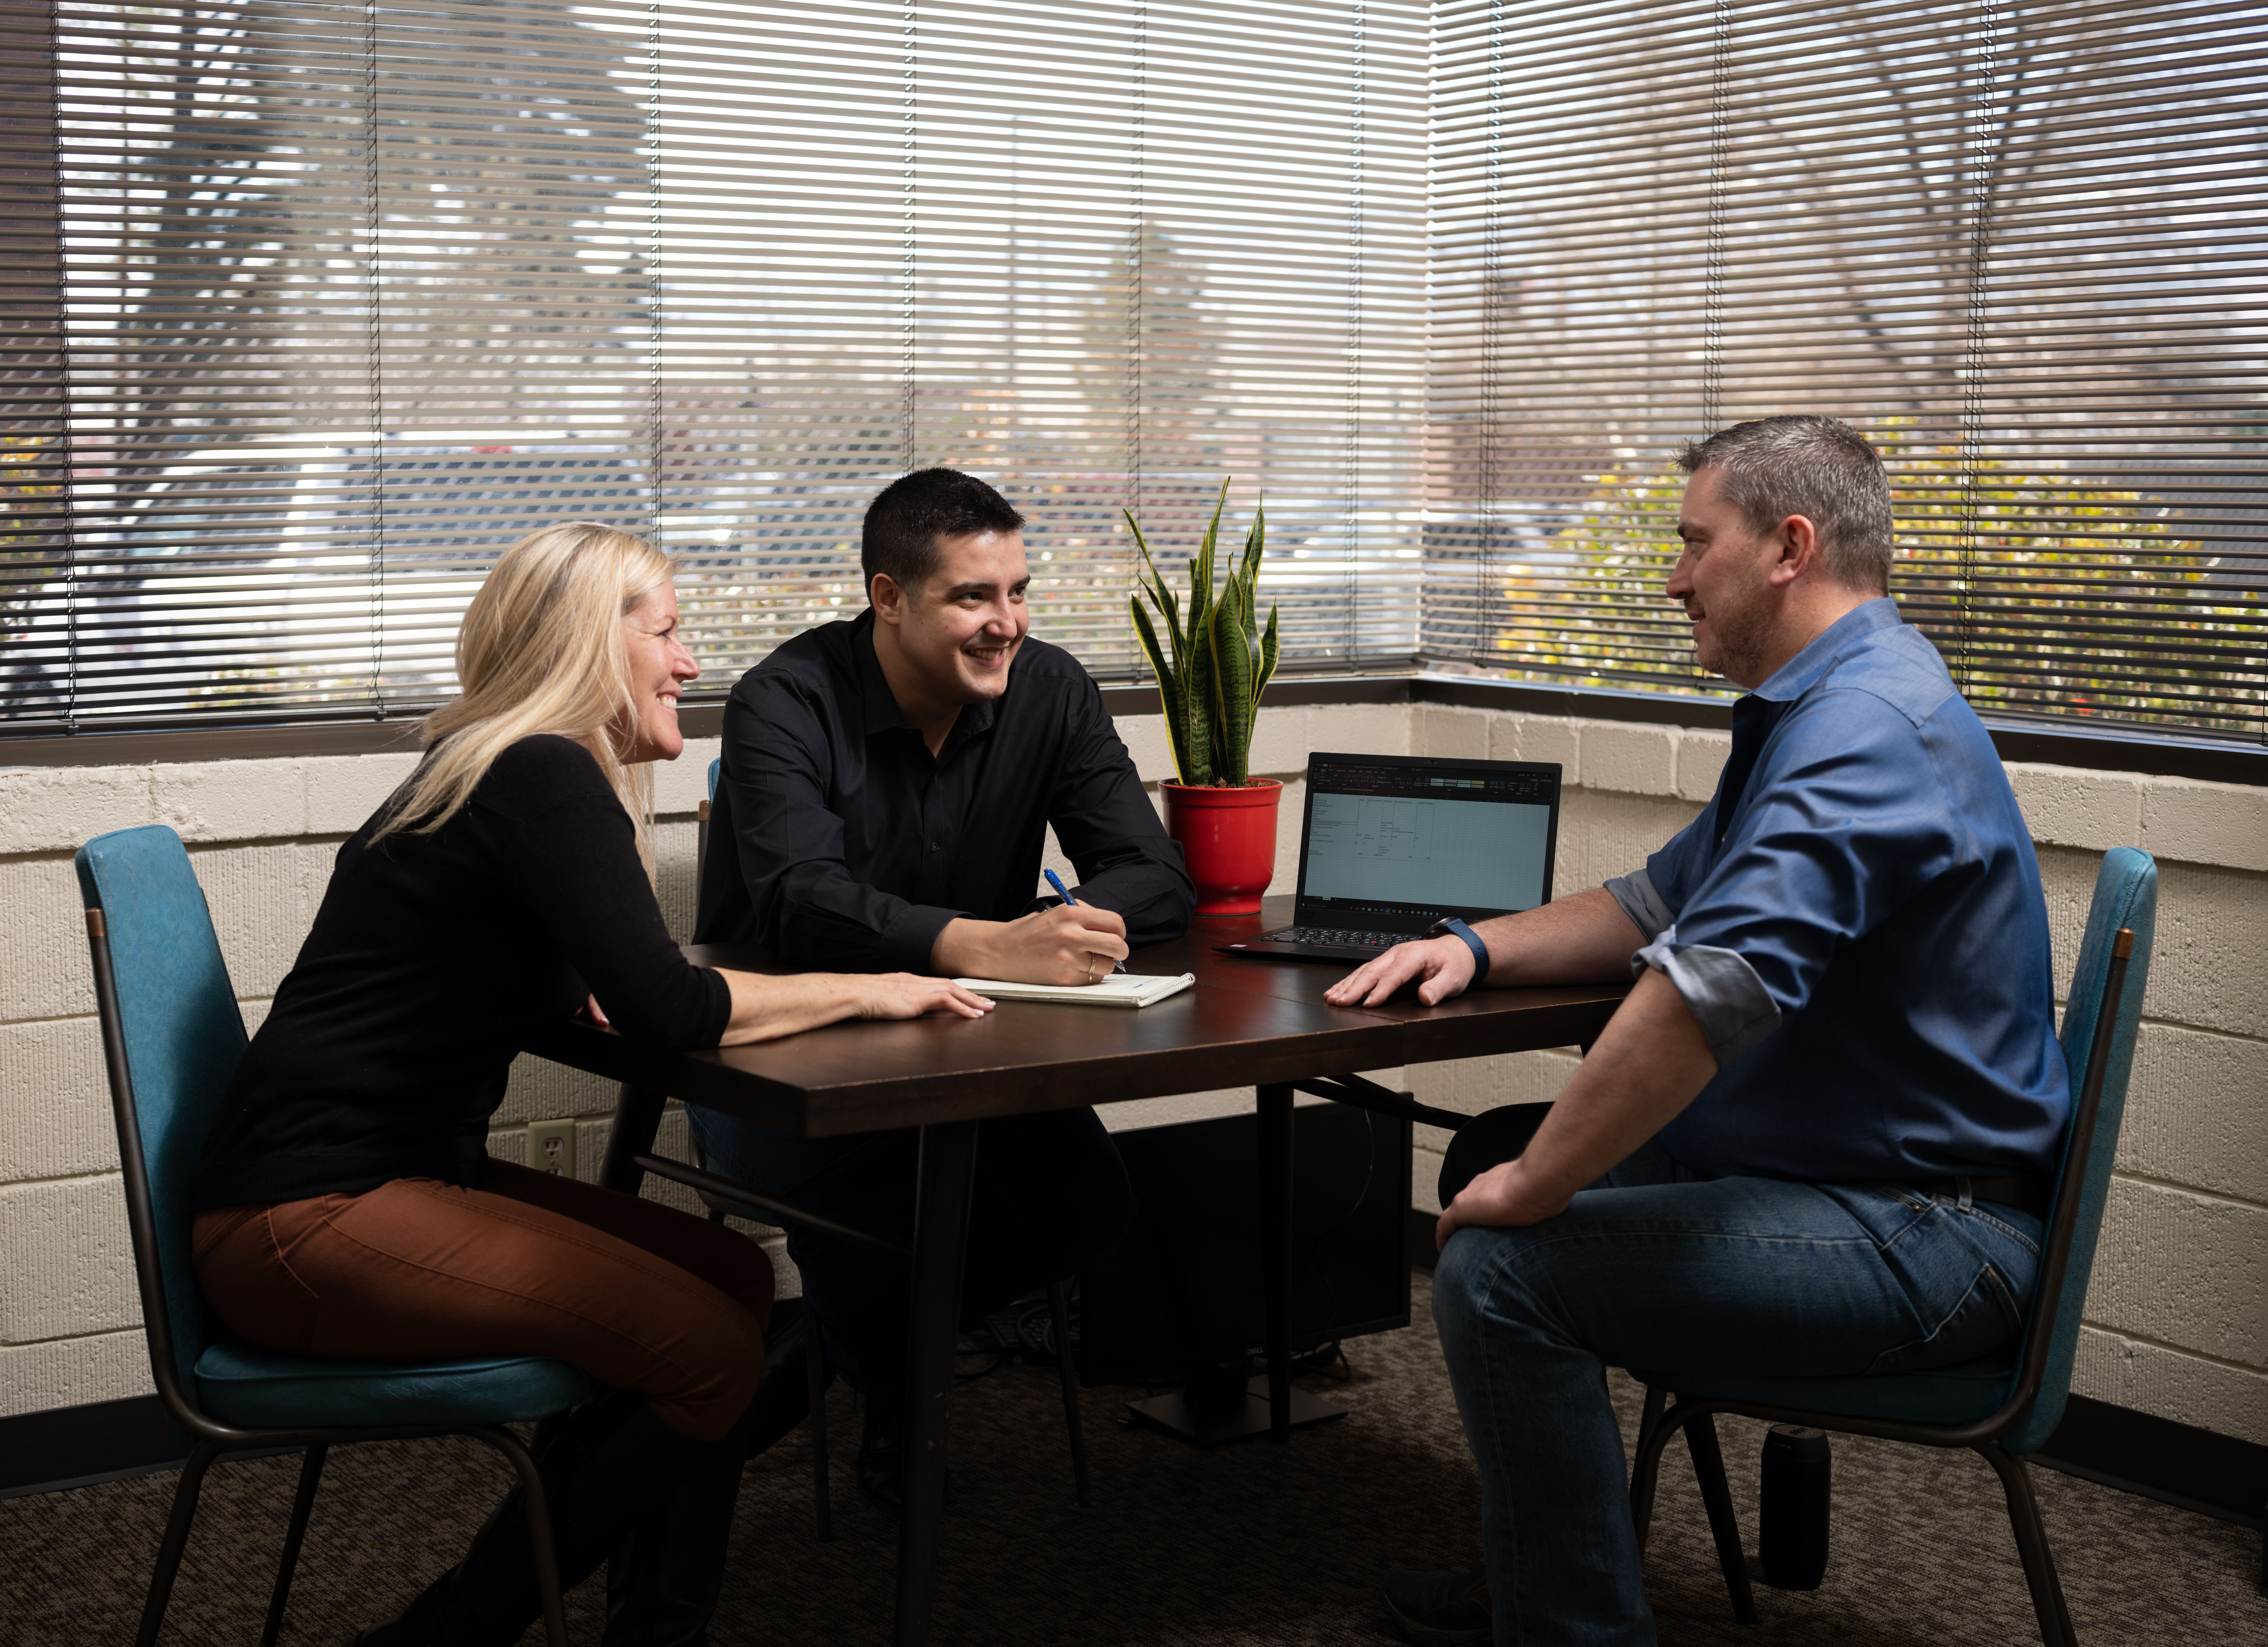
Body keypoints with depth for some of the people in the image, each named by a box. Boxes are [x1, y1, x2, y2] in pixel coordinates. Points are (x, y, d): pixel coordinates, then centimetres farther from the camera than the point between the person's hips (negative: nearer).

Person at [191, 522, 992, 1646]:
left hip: (403, 1174, 10)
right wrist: (862, 992, -9)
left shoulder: (498, 771, 17)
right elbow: (667, 1011, -21)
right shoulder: (543, 780, -14)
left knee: (735, 1279, 3)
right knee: (710, 1352, -17)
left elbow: (567, 989, 23)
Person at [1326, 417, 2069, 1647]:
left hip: (1923, 1232, -11)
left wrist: (1531, 1189, -24)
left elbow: (1708, 988, -33)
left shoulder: (1866, 728, -23)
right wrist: (1477, 947, 8)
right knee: (1488, 1152, 16)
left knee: (1502, 1269, -22)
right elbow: (1660, 905, 25)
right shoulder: (1816, 709, 16)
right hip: (1826, 1158, 12)